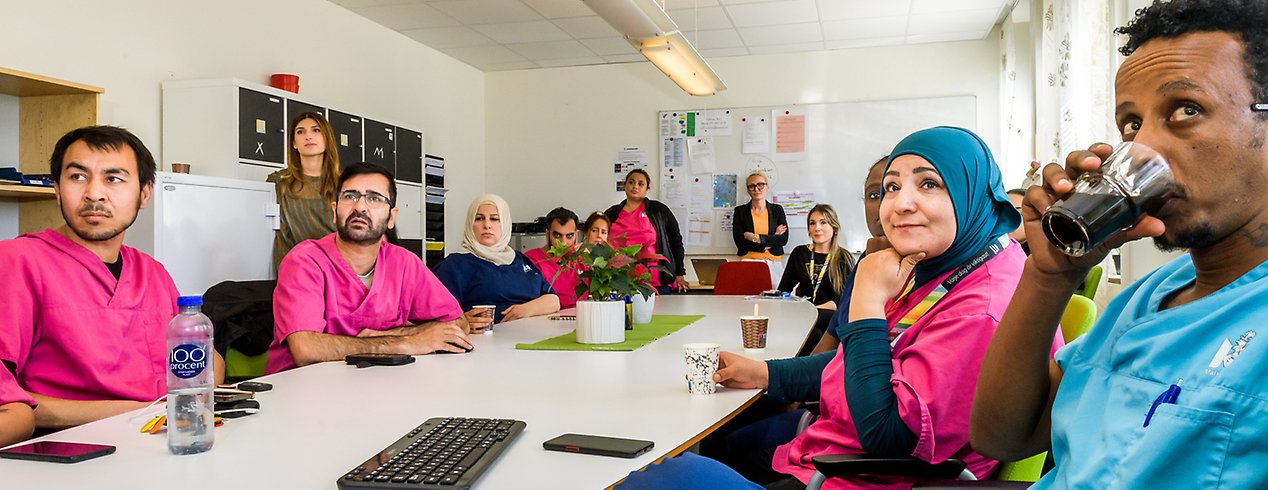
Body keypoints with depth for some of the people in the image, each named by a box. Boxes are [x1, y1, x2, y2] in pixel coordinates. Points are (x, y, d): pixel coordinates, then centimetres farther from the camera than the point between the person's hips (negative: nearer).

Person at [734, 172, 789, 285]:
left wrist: (756, 238, -10)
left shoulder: (777, 209, 11)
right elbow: (739, 241, -4)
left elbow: (783, 239, 0)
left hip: (773, 263, 1)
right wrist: (772, 239, -5)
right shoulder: (740, 211, 7)